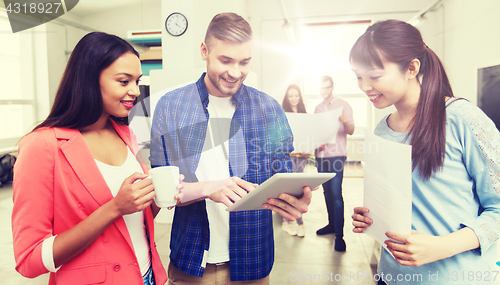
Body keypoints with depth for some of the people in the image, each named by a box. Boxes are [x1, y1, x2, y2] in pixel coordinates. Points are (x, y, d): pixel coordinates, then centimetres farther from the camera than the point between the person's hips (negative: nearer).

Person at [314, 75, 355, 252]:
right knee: (327, 191, 9)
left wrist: (346, 121, -27)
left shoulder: (343, 105, 2)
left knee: (336, 193, -10)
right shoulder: (318, 108, 16)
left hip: (336, 154, -5)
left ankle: (339, 234, -5)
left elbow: (351, 131, -5)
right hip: (320, 155, 5)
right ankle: (332, 224, 23)